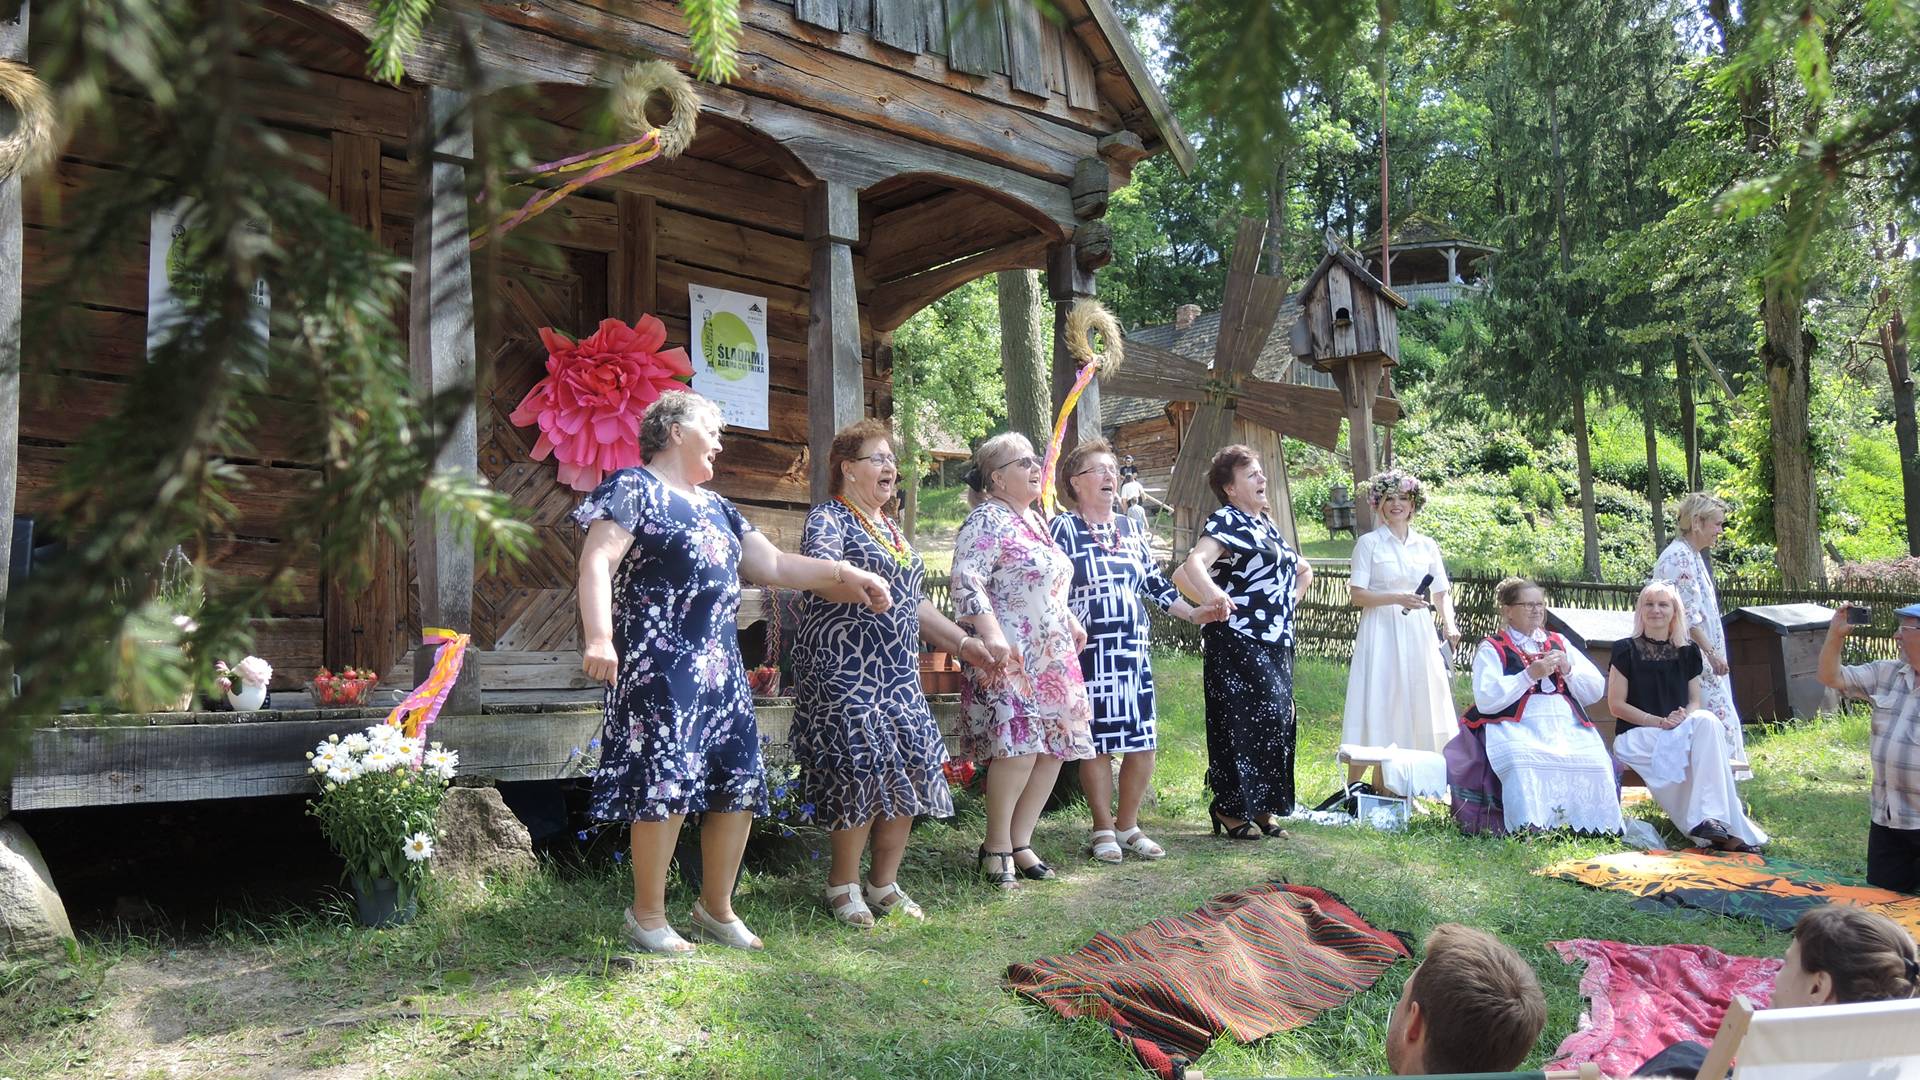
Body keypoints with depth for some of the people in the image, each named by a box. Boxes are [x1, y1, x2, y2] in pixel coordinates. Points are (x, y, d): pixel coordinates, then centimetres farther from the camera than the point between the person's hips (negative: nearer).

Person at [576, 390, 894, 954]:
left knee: (739, 783, 6)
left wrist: (843, 573, 17)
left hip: (719, 667, 8)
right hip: (660, 664, -8)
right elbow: (597, 562, -12)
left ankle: (716, 907, 21)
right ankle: (648, 915, 6)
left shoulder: (716, 508, 24)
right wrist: (599, 637, -25)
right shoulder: (633, 488, -1)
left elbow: (774, 565, 25)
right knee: (665, 781, -10)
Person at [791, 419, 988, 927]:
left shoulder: (892, 528, 21)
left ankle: (884, 884, 17)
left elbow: (914, 602, 25)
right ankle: (843, 885, 6)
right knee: (861, 770, -12)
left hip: (897, 672, 8)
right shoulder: (829, 518, -3)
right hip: (844, 670, -8)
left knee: (911, 772, 3)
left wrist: (961, 641, 20)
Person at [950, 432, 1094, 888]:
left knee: (1053, 749, 6)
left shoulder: (1034, 518, 19)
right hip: (1008, 656, -9)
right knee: (1018, 748, -14)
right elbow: (966, 581, -21)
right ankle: (996, 848, 1)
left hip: (1052, 655, 9)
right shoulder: (986, 520, -9)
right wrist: (991, 635, -29)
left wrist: (1071, 622, 24)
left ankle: (1020, 842, 16)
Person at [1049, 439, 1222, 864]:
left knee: (1142, 744, 5)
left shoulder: (1130, 527, 15)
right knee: (1097, 743, 0)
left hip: (1133, 650, 6)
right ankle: (1103, 830, 15)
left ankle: (1128, 826, 20)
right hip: (1088, 652, -5)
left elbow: (1155, 582, 21)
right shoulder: (1064, 528, -3)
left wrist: (1193, 613, 16)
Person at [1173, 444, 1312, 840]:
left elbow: (1304, 571, 33)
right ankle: (1231, 809, 3)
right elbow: (1194, 562, -26)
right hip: (1237, 643, -8)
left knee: (1276, 722, 9)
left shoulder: (1267, 524, 19)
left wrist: (1289, 602, 14)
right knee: (1240, 724, -7)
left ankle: (1262, 808, 18)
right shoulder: (1226, 521, -6)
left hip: (1276, 643, 8)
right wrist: (1211, 595, -46)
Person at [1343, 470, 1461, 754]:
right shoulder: (1369, 543, 1)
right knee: (1382, 706, -5)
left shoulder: (1427, 546, 11)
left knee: (1422, 705, 4)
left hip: (1419, 634, 4)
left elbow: (1442, 593, 12)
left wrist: (1449, 624, -6)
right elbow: (1357, 595, -5)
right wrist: (1397, 598, -18)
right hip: (1382, 634, -4)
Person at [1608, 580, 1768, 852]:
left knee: (1707, 721, -32)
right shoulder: (1627, 651, 0)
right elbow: (1616, 705, -4)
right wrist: (1658, 721, -17)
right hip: (1636, 735, -3)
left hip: (1682, 732, 3)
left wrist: (1685, 715, -12)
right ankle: (1726, 831, -32)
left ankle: (1709, 819, -37)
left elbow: (1694, 701, 13)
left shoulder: (1688, 652, 13)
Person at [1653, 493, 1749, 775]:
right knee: (1715, 717, -12)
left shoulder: (1693, 556, 17)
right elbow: (1687, 615, -20)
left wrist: (1712, 651, 20)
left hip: (1700, 657, 11)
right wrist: (1711, 652, -19)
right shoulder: (1679, 558, -15)